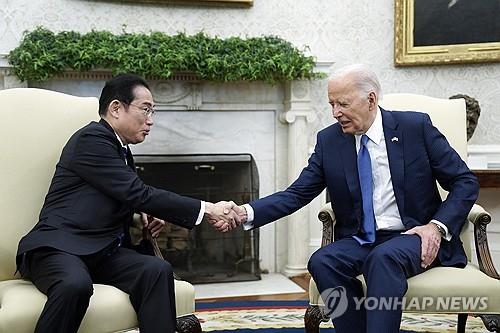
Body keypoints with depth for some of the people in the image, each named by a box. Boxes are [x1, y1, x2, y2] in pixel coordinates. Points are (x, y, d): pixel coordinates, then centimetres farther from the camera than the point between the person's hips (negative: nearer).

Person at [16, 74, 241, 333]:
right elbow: (139, 194, -17)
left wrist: (147, 213, 5)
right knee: (76, 285, -39)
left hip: (102, 252, 8)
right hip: (60, 246, -7)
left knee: (157, 270, -22)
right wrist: (207, 210, -14)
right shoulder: (91, 139, -10)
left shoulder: (122, 150, 17)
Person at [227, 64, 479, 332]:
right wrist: (247, 213, -15)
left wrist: (438, 226, -16)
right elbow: (297, 194, 1)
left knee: (383, 258, -35)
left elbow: (465, 182, -1)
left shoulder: (415, 127, -4)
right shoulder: (328, 140, 4)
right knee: (321, 262, -27)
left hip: (413, 236, -3)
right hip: (360, 240, 3)